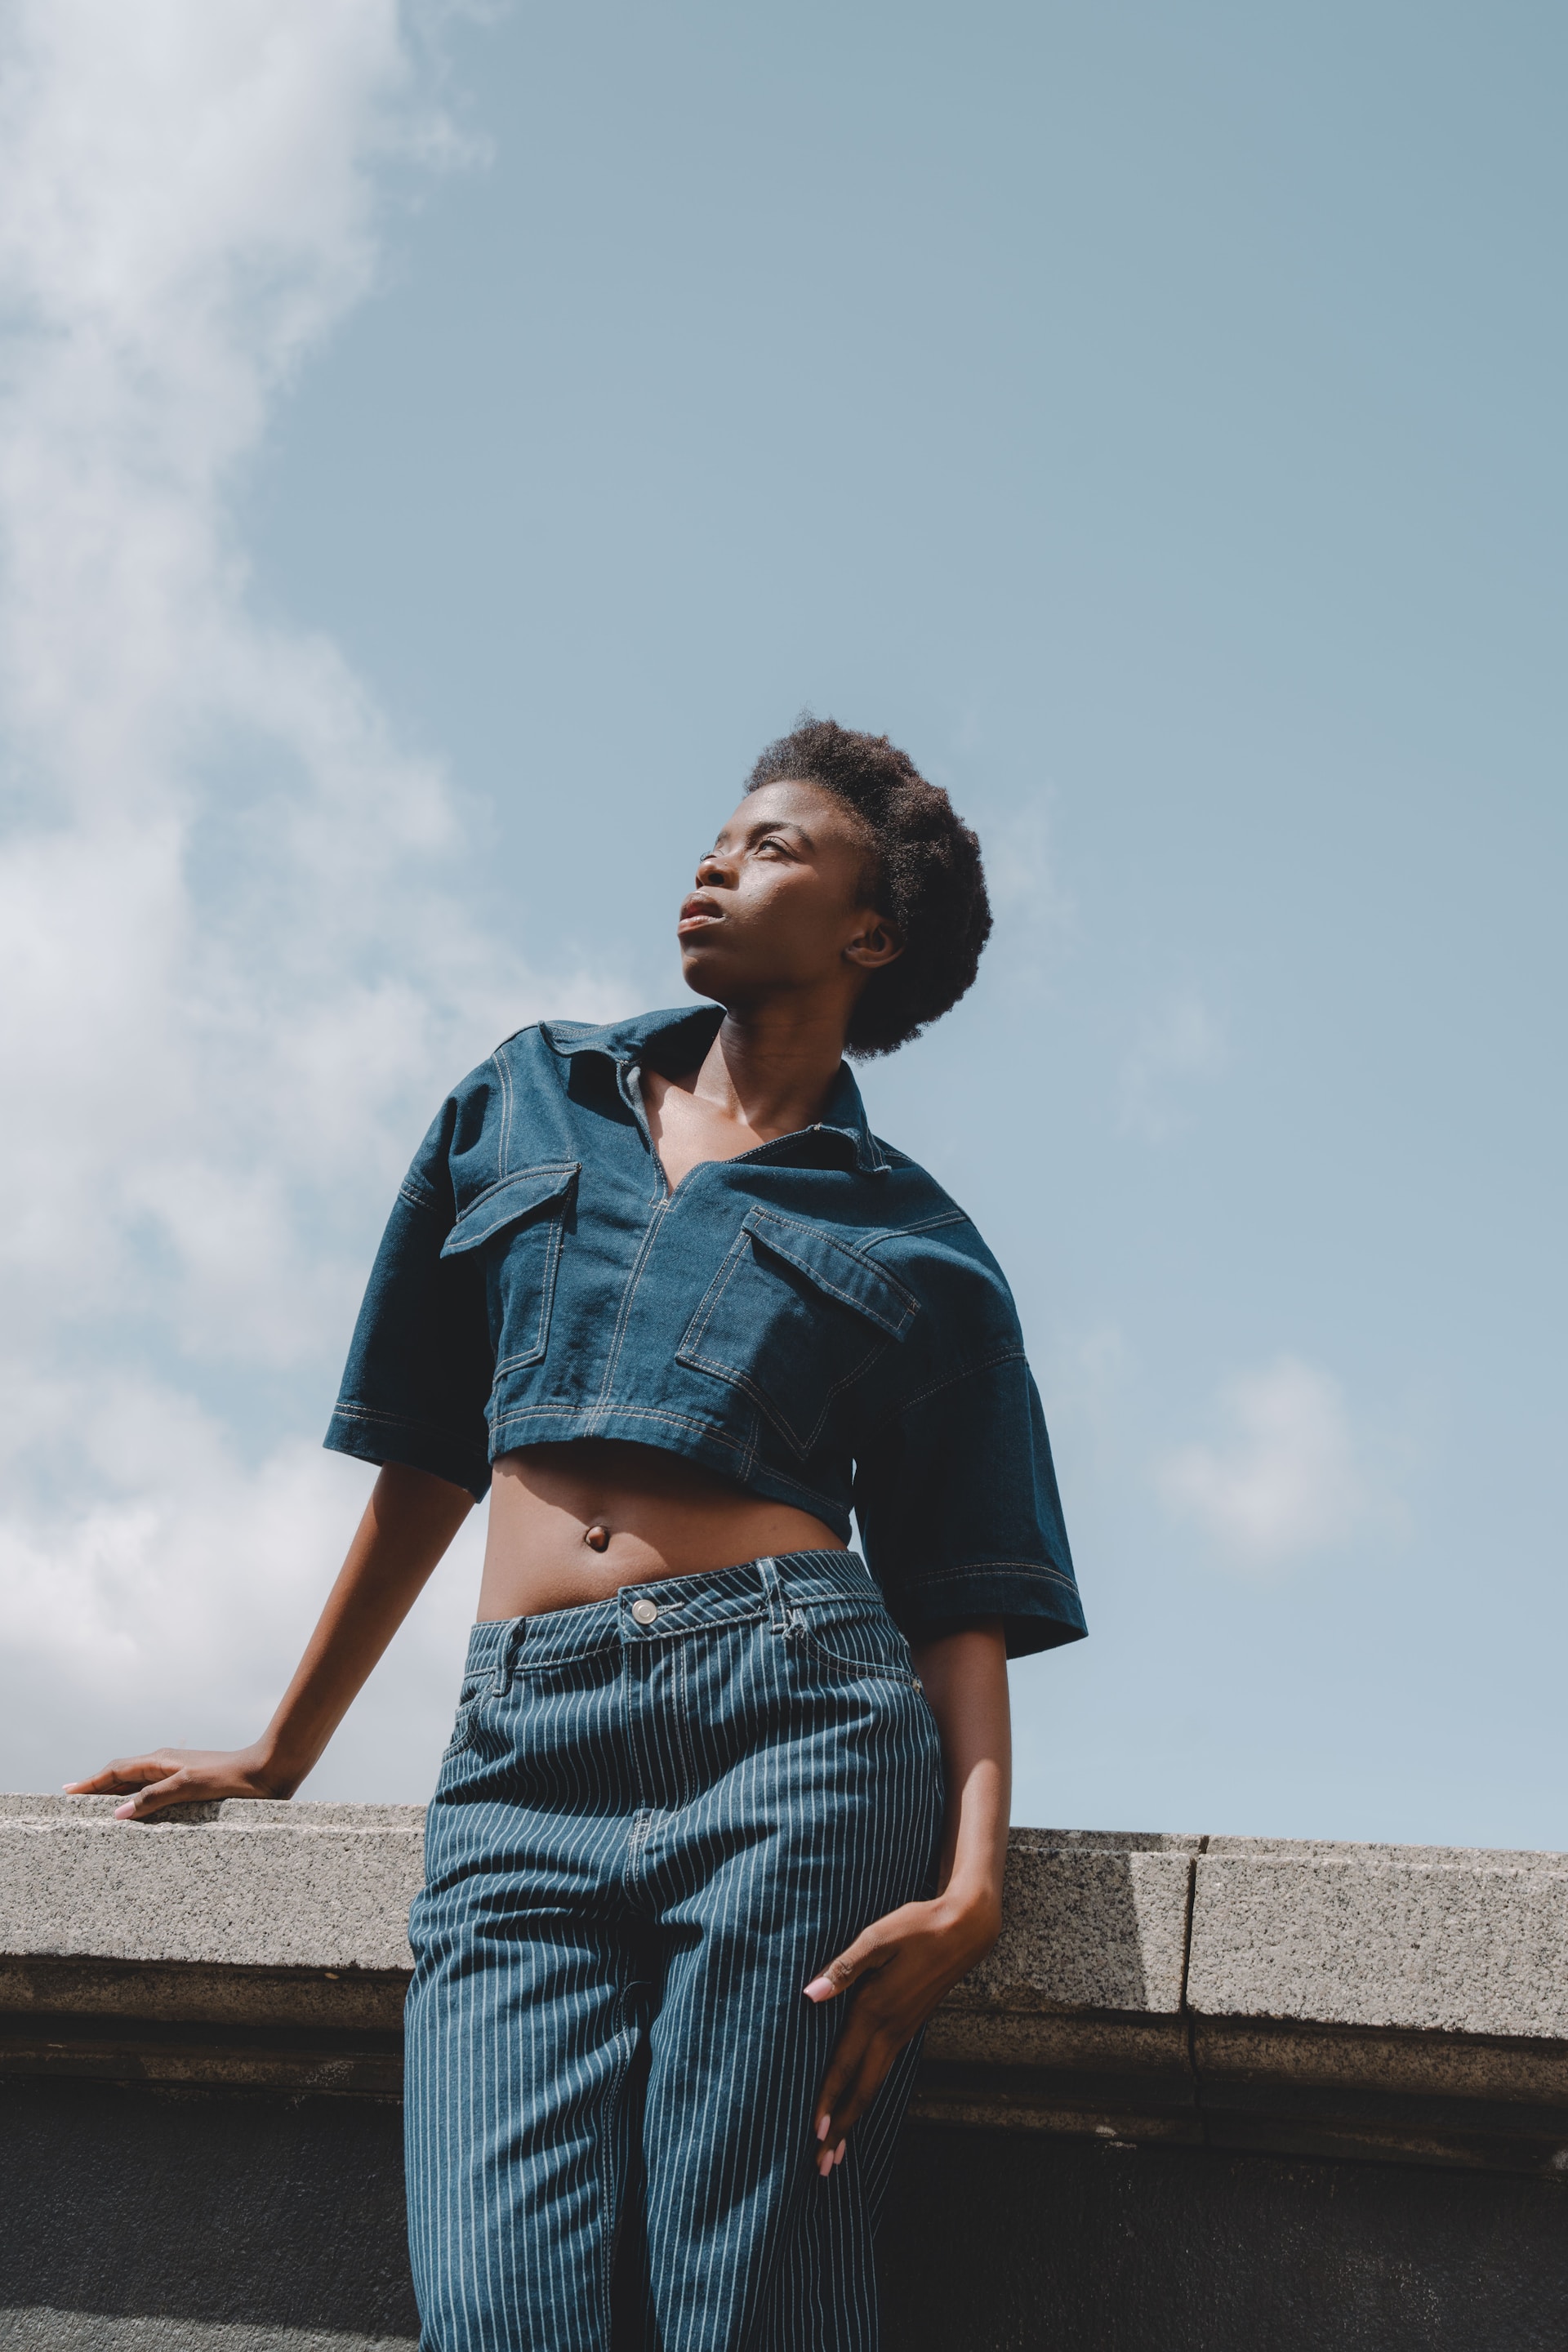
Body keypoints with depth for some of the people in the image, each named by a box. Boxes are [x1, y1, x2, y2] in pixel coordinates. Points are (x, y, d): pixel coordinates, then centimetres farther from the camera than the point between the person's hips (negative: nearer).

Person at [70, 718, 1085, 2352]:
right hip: (522, 1764, 2)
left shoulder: (917, 1252, 14)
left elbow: (963, 1605, 7)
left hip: (796, 1737, -2)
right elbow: (425, 1462, 25)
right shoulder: (525, 1100, 22)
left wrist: (971, 1882, -9)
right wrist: (277, 1756, 27)